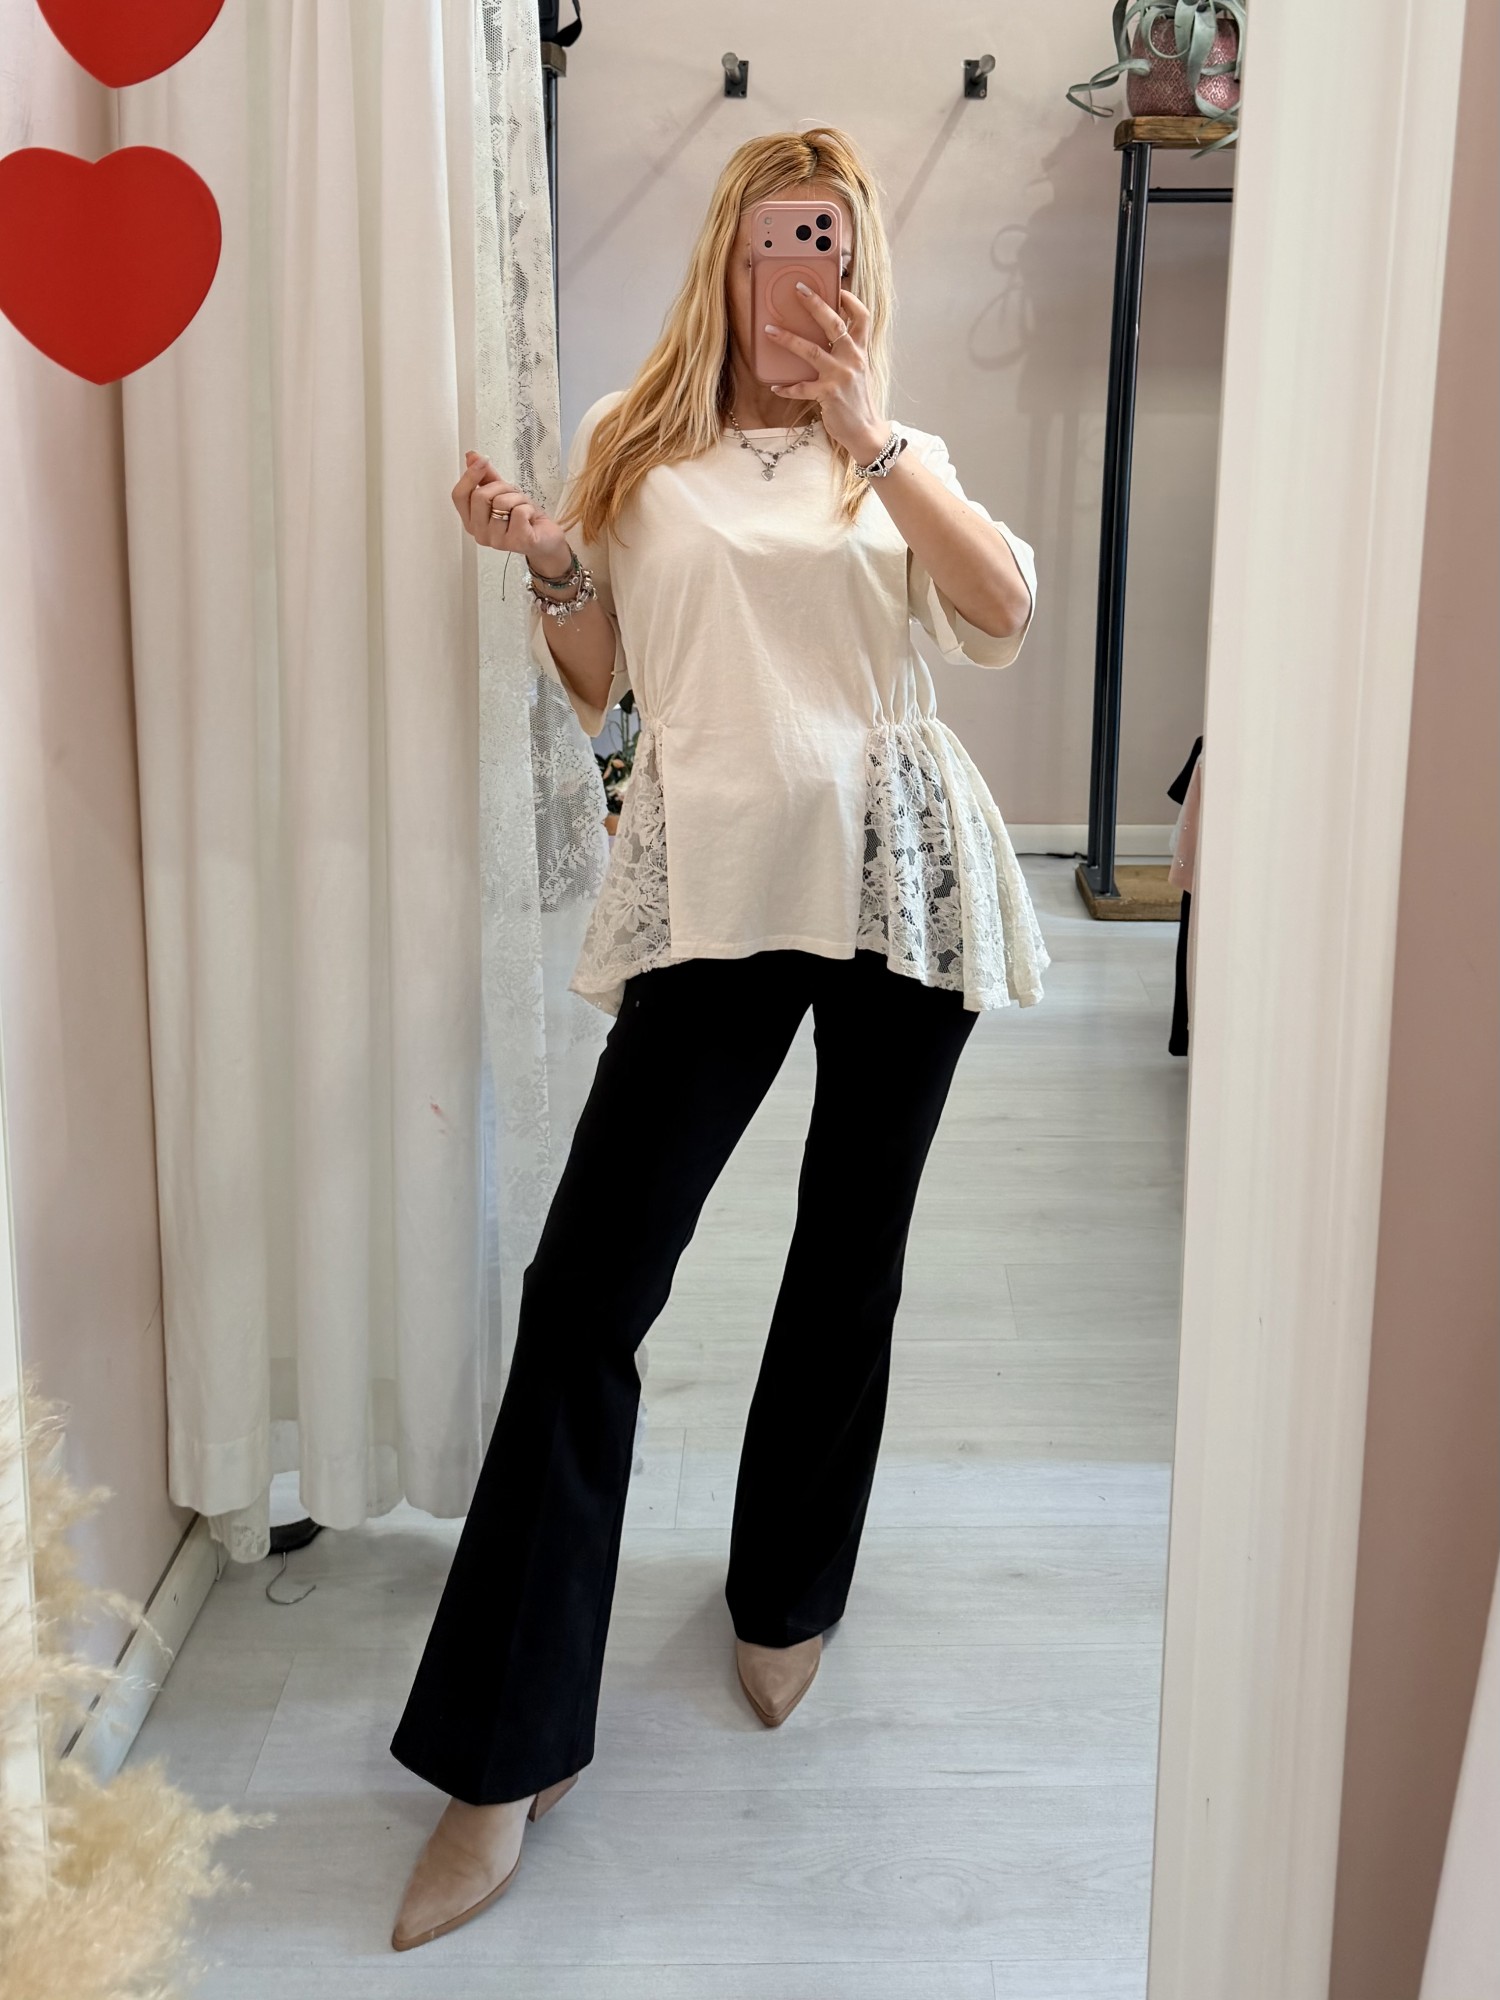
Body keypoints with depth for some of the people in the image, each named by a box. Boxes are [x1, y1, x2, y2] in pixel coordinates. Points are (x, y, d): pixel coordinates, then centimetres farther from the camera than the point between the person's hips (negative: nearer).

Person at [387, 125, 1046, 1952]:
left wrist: (867, 432, -8)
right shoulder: (638, 442, 13)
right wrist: (545, 563, -5)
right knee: (587, 1283, -9)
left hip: (897, 869, 2)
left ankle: (785, 1598, 34)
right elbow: (598, 685, 13)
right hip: (712, 876, -1)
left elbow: (1004, 614, -3)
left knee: (850, 1258, 10)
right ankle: (504, 1751, 0)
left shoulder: (898, 455, 15)